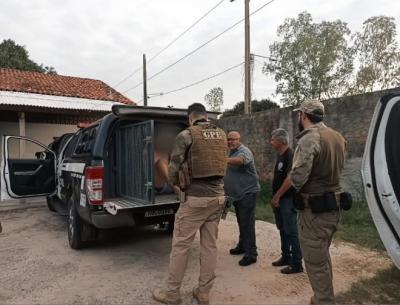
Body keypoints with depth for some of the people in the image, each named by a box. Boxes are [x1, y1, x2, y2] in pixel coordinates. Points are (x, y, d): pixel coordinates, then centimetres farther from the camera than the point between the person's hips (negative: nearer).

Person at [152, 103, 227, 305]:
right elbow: (221, 163, 10)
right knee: (210, 245, 13)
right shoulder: (222, 135, 9)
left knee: (180, 245, 7)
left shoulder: (187, 135, -8)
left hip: (196, 197, -6)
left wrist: (174, 184, 13)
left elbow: (174, 167, -7)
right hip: (217, 195, 6)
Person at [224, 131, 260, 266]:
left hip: (247, 192, -9)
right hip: (237, 194, 9)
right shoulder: (231, 152, 15)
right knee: (241, 222, 19)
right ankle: (242, 246, 33)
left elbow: (240, 160, -39)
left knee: (247, 223, -7)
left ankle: (251, 254, 0)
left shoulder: (244, 151, -14)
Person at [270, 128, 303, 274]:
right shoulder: (280, 155, 12)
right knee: (283, 230, 17)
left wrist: (277, 196, -17)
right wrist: (275, 197, 15)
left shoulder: (290, 156, -16)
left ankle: (297, 264, 8)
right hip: (279, 199, 9)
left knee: (291, 232, -2)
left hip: (287, 199, -9)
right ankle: (286, 257, 30)